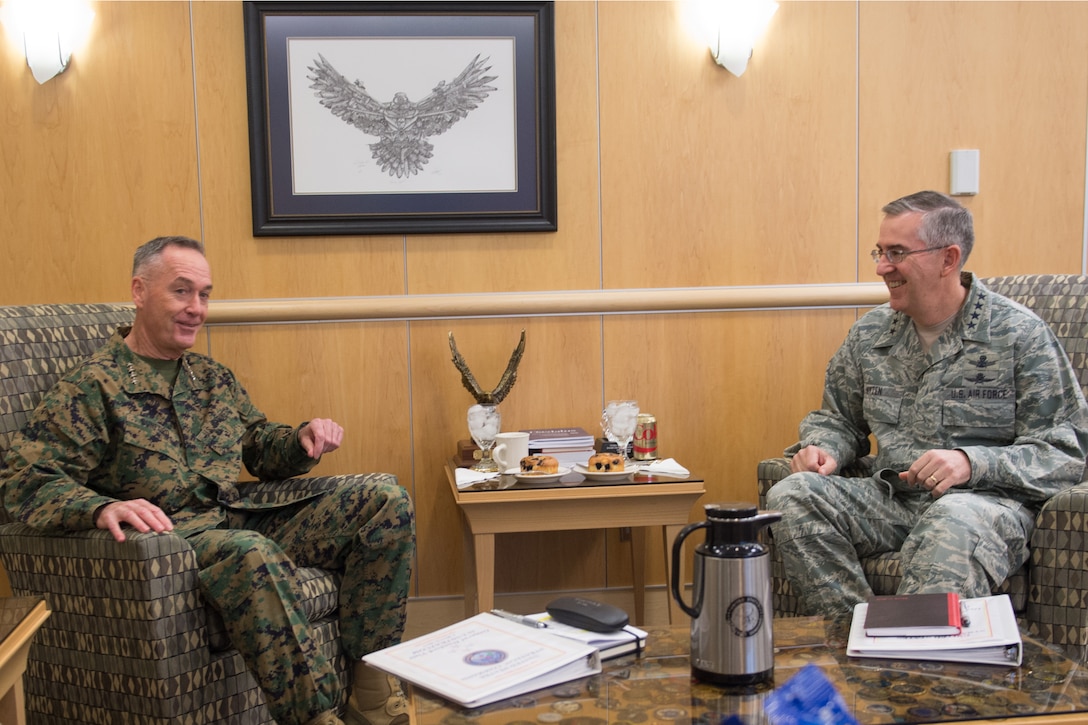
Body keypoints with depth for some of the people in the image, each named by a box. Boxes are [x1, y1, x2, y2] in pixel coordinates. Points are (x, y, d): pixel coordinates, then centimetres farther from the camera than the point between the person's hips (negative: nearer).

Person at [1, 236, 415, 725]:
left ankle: (370, 684, -13)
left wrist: (304, 439, 4)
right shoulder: (93, 386, -2)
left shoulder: (215, 378, 20)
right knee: (250, 553, -42)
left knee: (384, 497, -8)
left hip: (238, 522, 7)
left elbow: (260, 446, 28)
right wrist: (102, 508, -32)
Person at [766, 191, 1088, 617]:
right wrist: (823, 449, 0)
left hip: (987, 499, -4)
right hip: (891, 498, 5)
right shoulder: (869, 333, 12)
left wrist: (973, 462, -20)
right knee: (790, 496, -22)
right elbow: (838, 419, 25)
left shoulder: (1019, 334, -1)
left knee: (953, 522, -40)